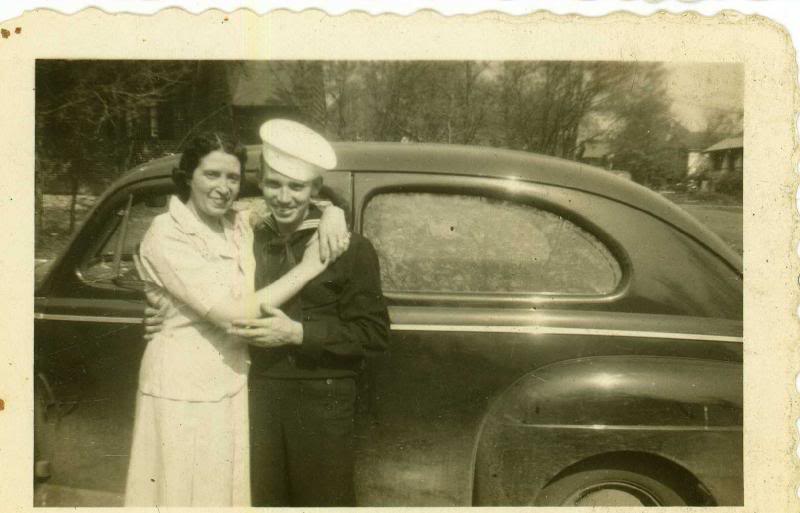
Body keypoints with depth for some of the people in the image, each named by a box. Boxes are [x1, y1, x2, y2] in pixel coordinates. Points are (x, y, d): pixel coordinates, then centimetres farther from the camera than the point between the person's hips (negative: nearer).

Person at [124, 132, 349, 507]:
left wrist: (330, 217, -12)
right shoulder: (167, 234, -16)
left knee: (229, 490, 18)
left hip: (234, 383, 6)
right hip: (185, 387, -6)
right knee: (185, 491, 8)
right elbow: (232, 314, -23)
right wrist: (306, 268, -18)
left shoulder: (241, 224, 3)